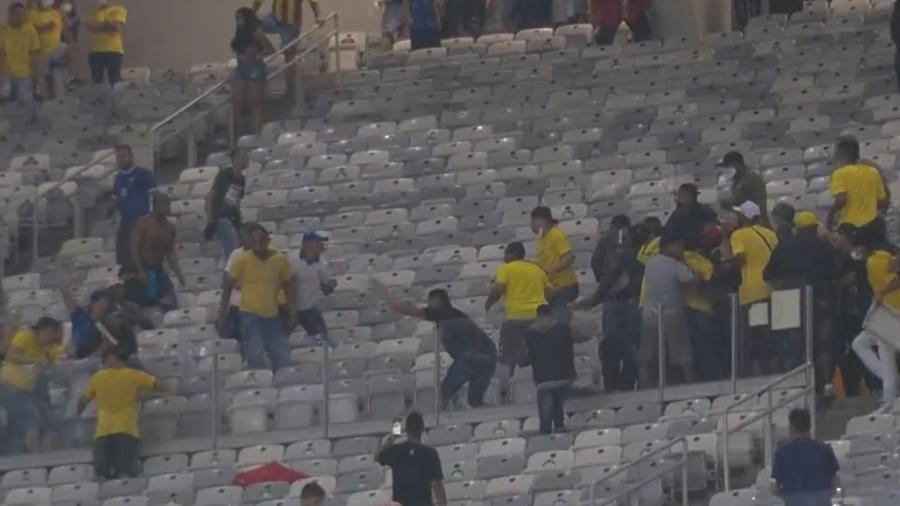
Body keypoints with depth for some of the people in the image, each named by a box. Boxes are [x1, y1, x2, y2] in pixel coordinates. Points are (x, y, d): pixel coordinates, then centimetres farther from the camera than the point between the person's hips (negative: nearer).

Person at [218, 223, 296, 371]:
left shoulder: (280, 259, 1)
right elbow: (228, 286, 1)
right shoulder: (242, 259, -7)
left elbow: (289, 288, 11)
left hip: (272, 317, 3)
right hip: (250, 316, -3)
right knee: (256, 361, -14)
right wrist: (222, 314, -1)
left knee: (283, 362, 2)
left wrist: (292, 314, 4)